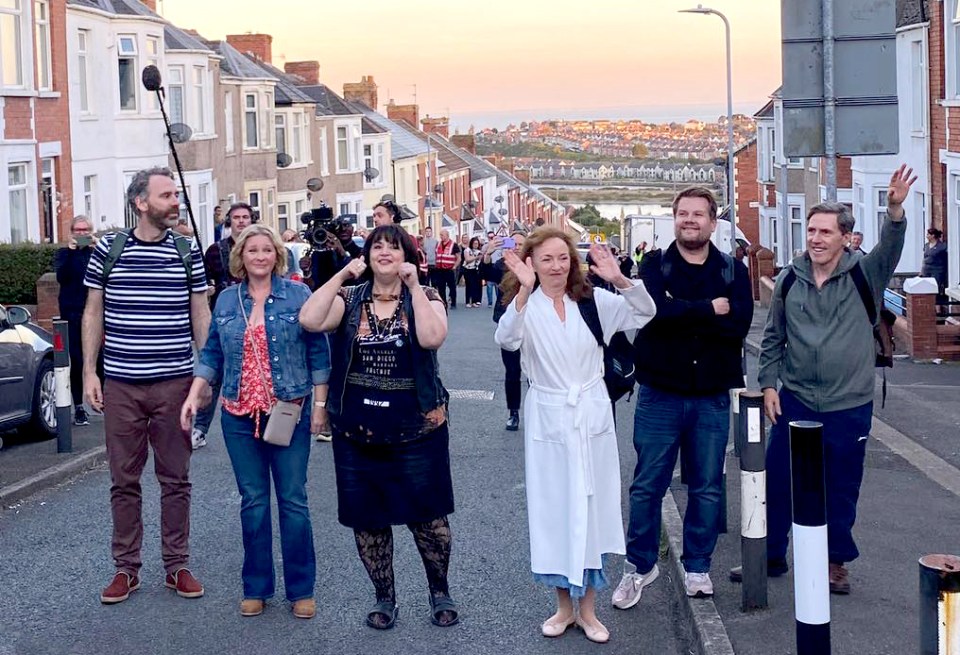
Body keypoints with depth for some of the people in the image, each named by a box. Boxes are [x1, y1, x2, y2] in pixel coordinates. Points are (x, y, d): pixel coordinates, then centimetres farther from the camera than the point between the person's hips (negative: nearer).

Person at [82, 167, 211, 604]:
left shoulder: (187, 252, 3)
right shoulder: (108, 249, 1)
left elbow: (200, 314, 8)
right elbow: (93, 313, 6)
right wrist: (89, 373, 1)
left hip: (175, 384, 1)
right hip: (121, 386, 0)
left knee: (175, 479, 7)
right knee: (124, 480, 7)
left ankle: (177, 566, 18)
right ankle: (126, 568, 18)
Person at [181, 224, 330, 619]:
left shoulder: (298, 295, -1)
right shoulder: (227, 301, 8)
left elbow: (318, 353, -1)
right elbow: (212, 354, 12)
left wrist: (320, 404, -4)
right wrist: (194, 395, 1)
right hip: (239, 415, 3)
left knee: (293, 501, 0)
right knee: (253, 502, 7)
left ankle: (301, 590, 10)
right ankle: (256, 588, 17)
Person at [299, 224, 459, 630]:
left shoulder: (425, 298, 0)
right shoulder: (350, 299, 4)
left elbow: (432, 338, -21)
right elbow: (309, 321, -15)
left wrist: (414, 285, -18)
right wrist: (342, 275, -14)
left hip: (416, 429, -2)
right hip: (357, 433, 2)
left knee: (427, 514, 5)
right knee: (367, 519, 9)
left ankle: (440, 592, 25)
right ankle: (384, 598, 26)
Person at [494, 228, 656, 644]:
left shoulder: (592, 301, 2)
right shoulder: (524, 306, -6)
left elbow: (645, 313, -6)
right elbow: (506, 340, -27)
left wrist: (620, 280, -23)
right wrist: (525, 290, -40)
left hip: (592, 417, 2)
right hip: (548, 420, -2)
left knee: (591, 509, 7)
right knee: (554, 511, 7)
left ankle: (588, 610, 19)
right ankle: (563, 606, 23)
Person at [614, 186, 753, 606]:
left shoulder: (733, 270, 3)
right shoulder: (655, 265, 0)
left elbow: (739, 324, -13)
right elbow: (657, 310, -19)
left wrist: (683, 313, -17)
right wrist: (710, 310, -14)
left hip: (713, 395, 1)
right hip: (660, 394, -1)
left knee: (707, 489, 9)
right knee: (647, 486, 5)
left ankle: (697, 567, 24)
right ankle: (640, 565, 20)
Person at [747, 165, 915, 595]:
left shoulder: (863, 276, -4)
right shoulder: (789, 281, 2)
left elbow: (890, 249, -24)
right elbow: (772, 338, 10)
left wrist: (895, 210, -42)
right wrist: (768, 385, 2)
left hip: (849, 406, -1)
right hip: (794, 402, 2)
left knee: (841, 489, 9)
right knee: (776, 482, 6)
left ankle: (836, 562, 26)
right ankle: (770, 556, 21)